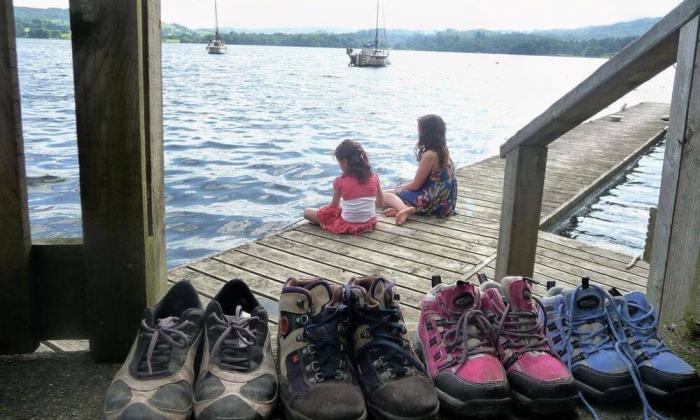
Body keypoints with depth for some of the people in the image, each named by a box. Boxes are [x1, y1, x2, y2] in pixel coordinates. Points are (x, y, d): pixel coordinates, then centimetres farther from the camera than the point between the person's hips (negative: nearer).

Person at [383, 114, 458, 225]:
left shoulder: (429, 155, -19)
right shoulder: (443, 151, 7)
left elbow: (415, 185, -11)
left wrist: (401, 187, 8)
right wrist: (404, 186, 16)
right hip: (445, 202, 8)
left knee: (386, 195, 4)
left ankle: (406, 210, -25)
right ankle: (412, 209, -6)